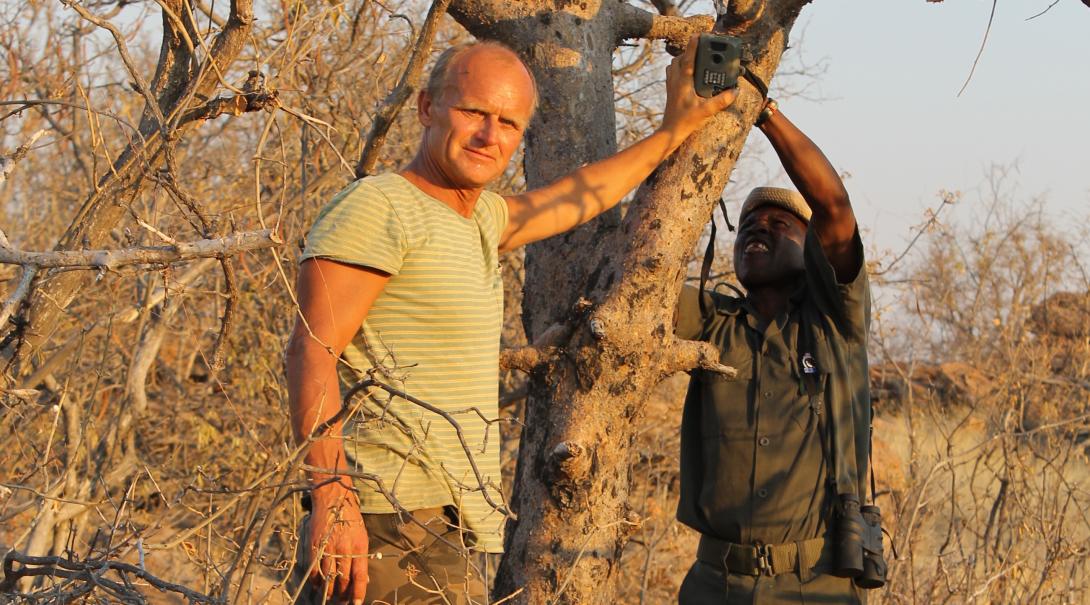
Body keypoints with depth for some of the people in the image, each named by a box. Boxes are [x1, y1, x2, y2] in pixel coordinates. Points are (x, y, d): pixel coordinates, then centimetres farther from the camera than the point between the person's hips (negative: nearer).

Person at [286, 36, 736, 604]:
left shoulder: (480, 219, 19)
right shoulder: (377, 207, -9)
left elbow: (579, 196, 39)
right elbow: (311, 352, -17)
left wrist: (672, 131, 46)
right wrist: (332, 499, -25)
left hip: (439, 536, 9)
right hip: (389, 531, -9)